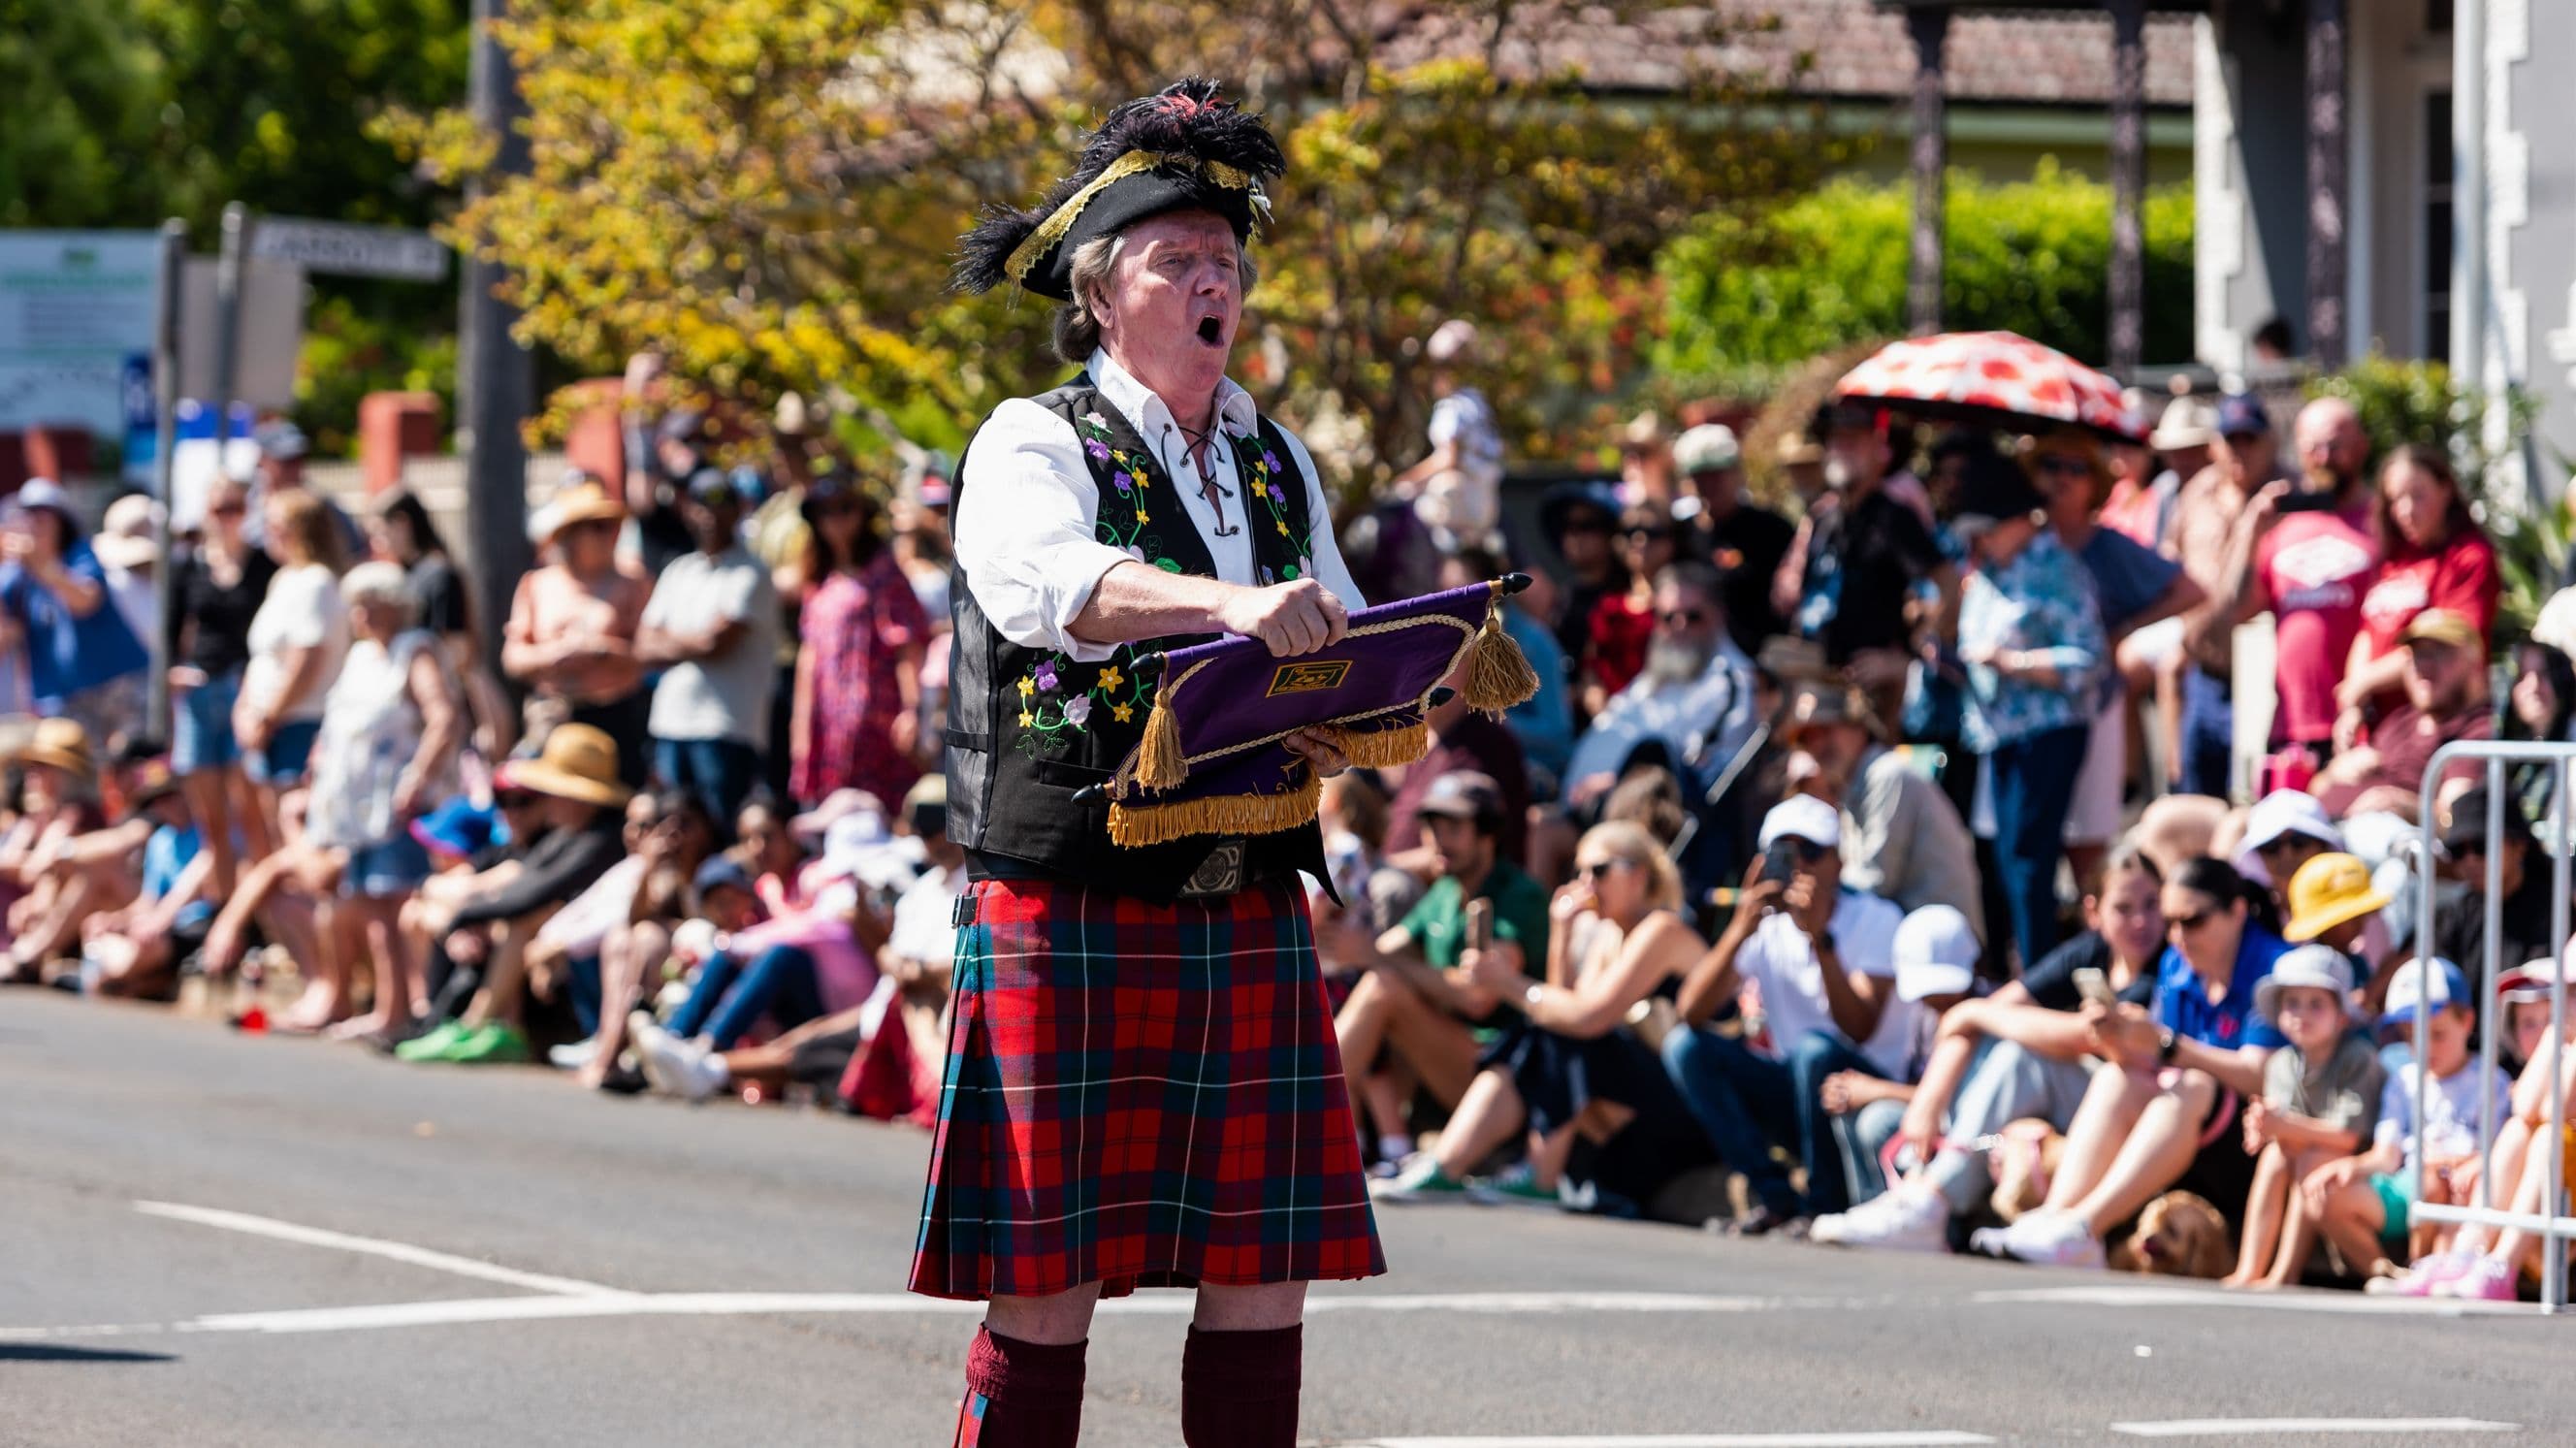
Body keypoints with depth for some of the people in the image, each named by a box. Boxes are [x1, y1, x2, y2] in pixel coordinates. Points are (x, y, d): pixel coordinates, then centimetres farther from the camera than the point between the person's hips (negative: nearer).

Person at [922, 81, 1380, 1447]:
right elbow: (1048, 584, -24)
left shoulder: (1280, 464, 17)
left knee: (1261, 1279, 3)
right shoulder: (1033, 446, -2)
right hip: (1069, 912, -5)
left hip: (1249, 913, 5)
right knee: (1046, 1293, -4)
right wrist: (1230, 603, -40)